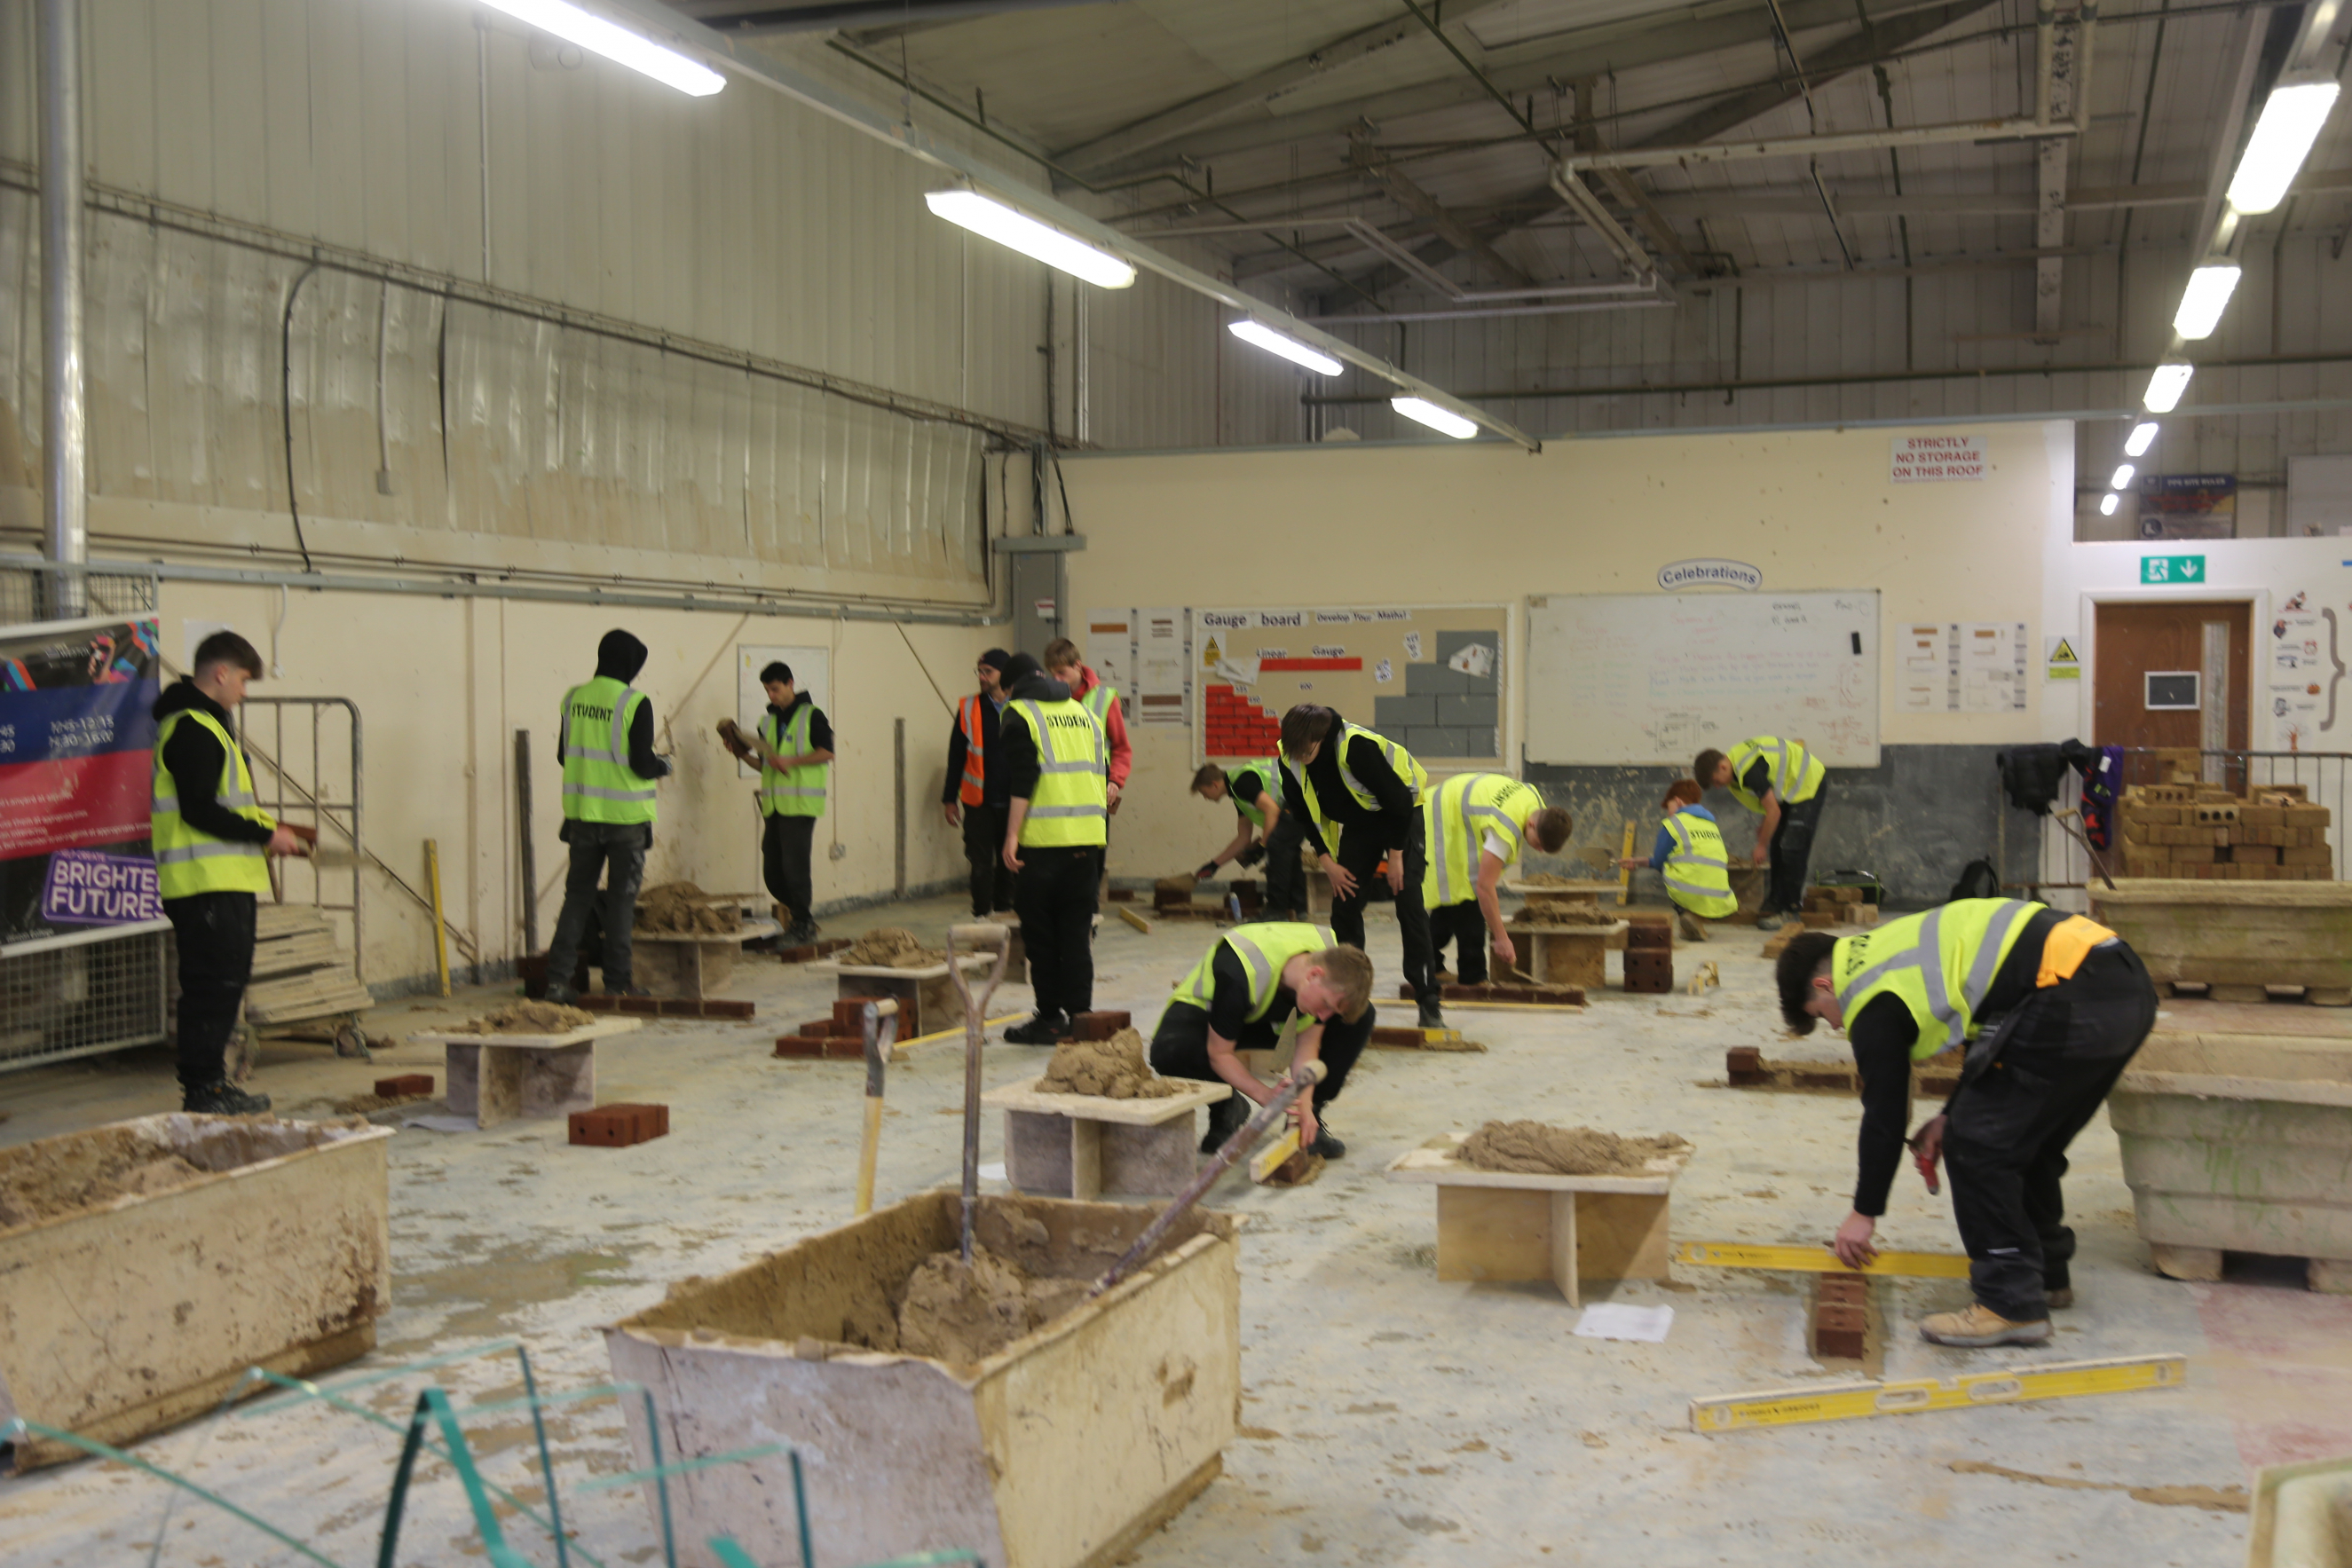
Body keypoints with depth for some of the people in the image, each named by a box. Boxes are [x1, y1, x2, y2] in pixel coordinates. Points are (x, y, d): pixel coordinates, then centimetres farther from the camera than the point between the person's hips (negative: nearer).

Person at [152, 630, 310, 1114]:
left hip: (227, 880, 11)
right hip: (206, 883, -11)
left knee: (226, 983, 13)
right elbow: (199, 812, -20)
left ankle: (211, 1084, 19)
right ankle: (202, 1089, -3)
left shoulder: (205, 725, 21)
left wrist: (267, 829, 14)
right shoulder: (192, 730, -13)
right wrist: (265, 834, -14)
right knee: (212, 985, -8)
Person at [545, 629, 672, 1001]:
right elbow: (642, 764, -16)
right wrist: (663, 766, 5)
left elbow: (564, 755, 11)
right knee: (621, 898, 6)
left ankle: (558, 978, 6)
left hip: (582, 813, 5)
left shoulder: (573, 698, 4)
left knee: (577, 894, 12)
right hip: (625, 815, -5)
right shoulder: (635, 703, -13)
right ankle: (617, 982, 10)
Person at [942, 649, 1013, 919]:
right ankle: (982, 915, 8)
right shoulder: (969, 709, 1)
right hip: (979, 802, 0)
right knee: (981, 864, 0)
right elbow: (956, 756, 5)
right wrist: (949, 799, 4)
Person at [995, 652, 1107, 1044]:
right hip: (1086, 840, 6)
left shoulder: (1019, 714, -2)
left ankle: (1050, 1018, 6)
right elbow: (1103, 773, 17)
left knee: (1041, 935, 4)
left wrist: (1011, 836, -13)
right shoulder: (1081, 709, 18)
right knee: (1077, 931, 10)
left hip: (1042, 841, -6)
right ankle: (1080, 1015, 9)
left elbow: (1022, 780, -13)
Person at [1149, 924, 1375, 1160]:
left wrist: (1305, 1105, -27)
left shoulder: (1332, 961, -24)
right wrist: (1267, 1096, -37)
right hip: (1204, 1011, -5)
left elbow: (1308, 1043, -16)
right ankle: (1225, 1110, -9)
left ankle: (1312, 1114, -5)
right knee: (1170, 1051, -41)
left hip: (1270, 1014, 5)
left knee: (1361, 1017, -19)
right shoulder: (1239, 975, -41)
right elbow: (1219, 1053, -29)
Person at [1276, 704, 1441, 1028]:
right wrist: (1327, 862, -5)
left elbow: (1398, 800, -25)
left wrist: (1396, 856, -18)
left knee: (1409, 901, -15)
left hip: (1402, 816, -6)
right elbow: (1304, 814, 0)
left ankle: (1428, 1000, -12)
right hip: (1358, 824, 6)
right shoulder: (1290, 760, -17)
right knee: (1344, 900, -2)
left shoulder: (1357, 745, -36)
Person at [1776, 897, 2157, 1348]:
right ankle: (2046, 1273, 36)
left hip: (2073, 1003, -10)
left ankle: (2012, 1303, 1)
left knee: (1977, 1143, -2)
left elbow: (1885, 1113, 2)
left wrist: (1865, 1213, 14)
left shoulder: (1871, 1003, -2)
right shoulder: (1888, 948, 24)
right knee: (2027, 1140, 23)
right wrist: (1952, 1116, 27)